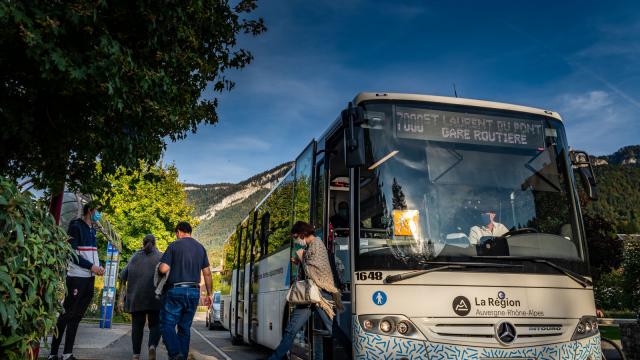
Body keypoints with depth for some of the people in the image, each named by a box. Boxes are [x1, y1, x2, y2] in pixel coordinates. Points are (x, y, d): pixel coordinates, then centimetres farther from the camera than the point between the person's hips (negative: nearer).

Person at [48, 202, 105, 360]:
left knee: (76, 316, 9)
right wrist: (91, 266, -16)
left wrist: (99, 266, 1)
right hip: (76, 278, -7)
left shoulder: (92, 230, 15)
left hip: (89, 279, 7)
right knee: (66, 315, 0)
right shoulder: (76, 226, -8)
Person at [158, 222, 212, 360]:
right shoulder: (201, 248, 11)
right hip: (194, 292, 5)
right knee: (185, 327, 12)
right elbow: (207, 273, 10)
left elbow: (164, 269, -13)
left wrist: (159, 267, 11)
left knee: (167, 324, 1)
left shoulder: (174, 245, -3)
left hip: (176, 291, -5)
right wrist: (209, 294, 16)